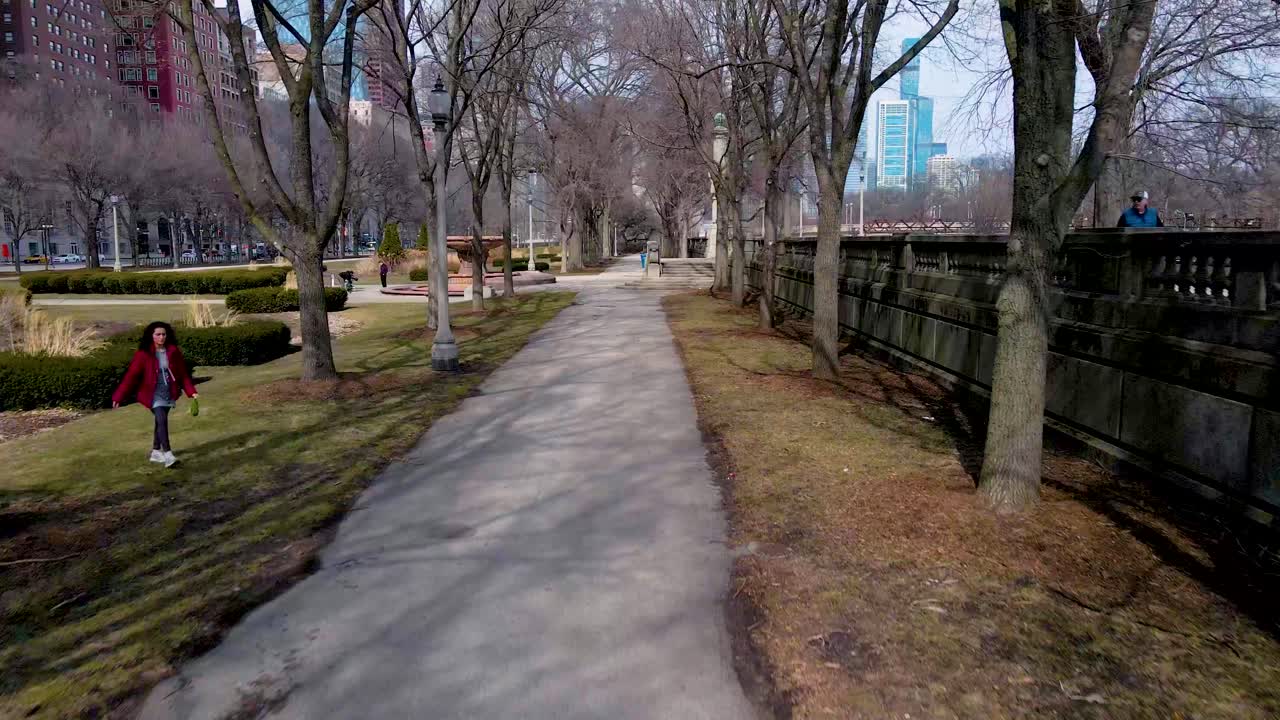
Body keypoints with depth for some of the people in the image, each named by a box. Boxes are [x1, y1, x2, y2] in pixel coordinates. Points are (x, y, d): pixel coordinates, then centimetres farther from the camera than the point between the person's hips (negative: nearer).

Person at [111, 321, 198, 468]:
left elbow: (183, 373, 4)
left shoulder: (173, 352, -1)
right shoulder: (143, 354, -10)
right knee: (162, 421, -18)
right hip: (154, 394, -4)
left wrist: (191, 391, -3)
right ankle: (168, 455, -23)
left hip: (169, 393, 4)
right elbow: (131, 375, -10)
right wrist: (119, 396, -11)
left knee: (160, 422, 16)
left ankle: (156, 452, 30)